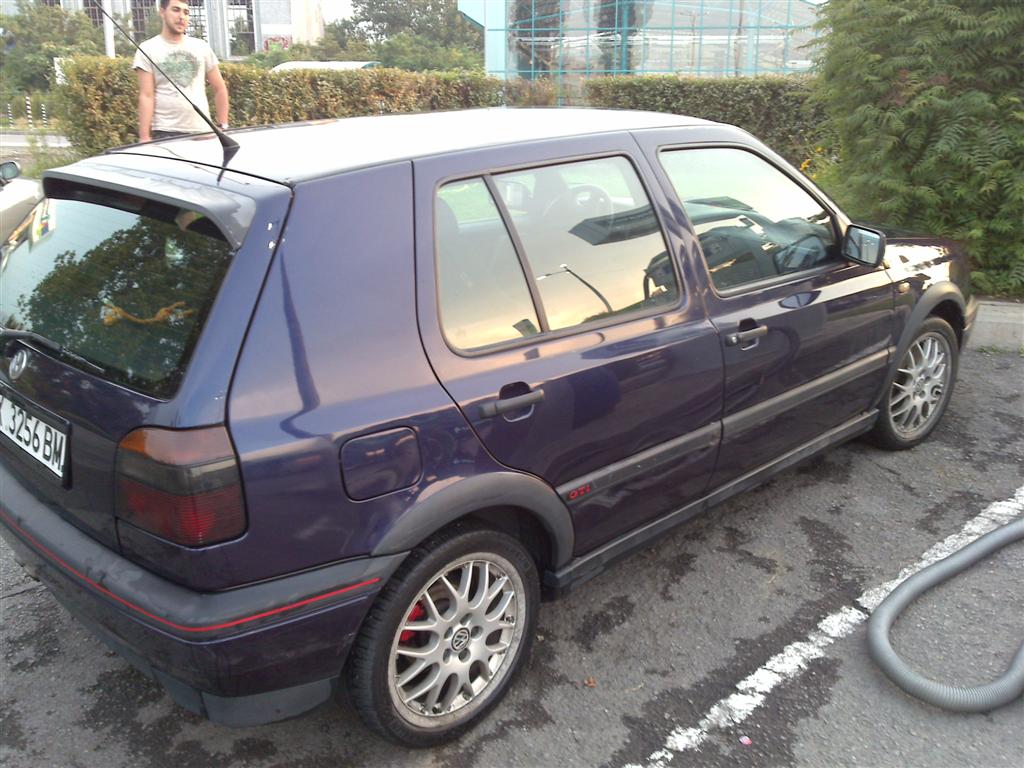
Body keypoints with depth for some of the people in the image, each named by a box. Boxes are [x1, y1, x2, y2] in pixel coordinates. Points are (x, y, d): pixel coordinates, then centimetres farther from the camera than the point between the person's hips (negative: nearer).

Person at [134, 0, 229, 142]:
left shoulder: (202, 47, 12)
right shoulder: (148, 49, 3)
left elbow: (220, 89, 16)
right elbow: (146, 97, -3)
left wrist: (223, 126, 8)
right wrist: (145, 137, -12)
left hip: (202, 131, 3)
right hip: (165, 133, -3)